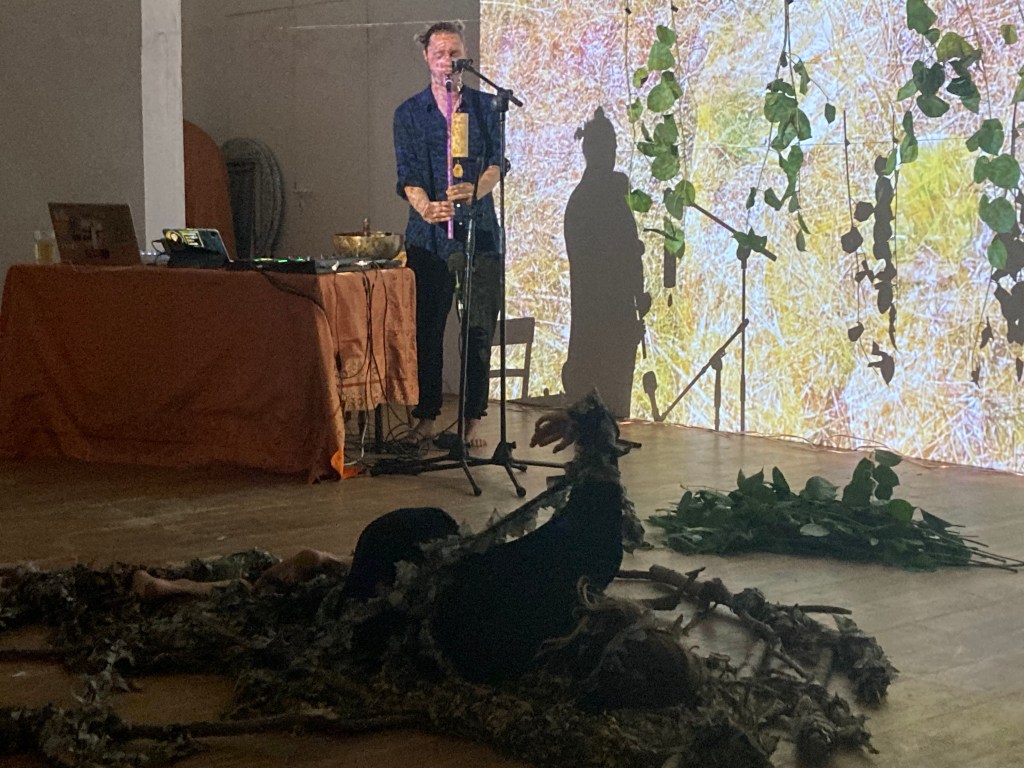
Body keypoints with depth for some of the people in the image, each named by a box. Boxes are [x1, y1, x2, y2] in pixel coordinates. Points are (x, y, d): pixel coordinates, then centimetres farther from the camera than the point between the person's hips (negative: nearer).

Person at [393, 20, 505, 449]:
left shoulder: (484, 106, 11)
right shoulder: (409, 113, 8)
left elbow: (497, 162, 1)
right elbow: (408, 174, -2)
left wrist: (475, 191, -21)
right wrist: (425, 207, -23)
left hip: (478, 229, 0)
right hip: (429, 234, 0)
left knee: (480, 328, -1)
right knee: (426, 327, 0)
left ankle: (473, 421, 6)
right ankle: (426, 417, 9)